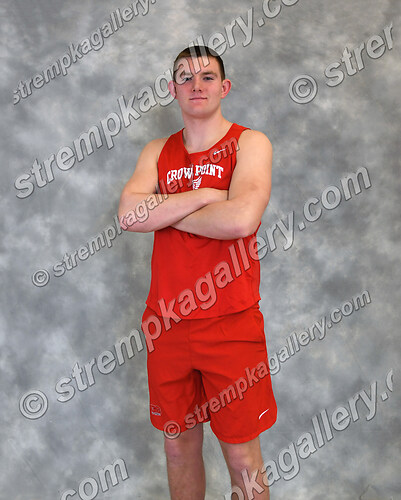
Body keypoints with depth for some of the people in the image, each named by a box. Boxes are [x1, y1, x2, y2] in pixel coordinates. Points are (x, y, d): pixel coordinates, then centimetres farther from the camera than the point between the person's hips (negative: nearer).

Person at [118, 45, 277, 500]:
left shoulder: (250, 143, -3)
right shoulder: (157, 152, 9)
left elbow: (241, 219, -22)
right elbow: (128, 215, -9)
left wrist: (162, 210, -9)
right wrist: (207, 195, -14)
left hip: (231, 325, -3)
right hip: (167, 322, 4)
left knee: (242, 456, 8)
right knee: (179, 446, 18)